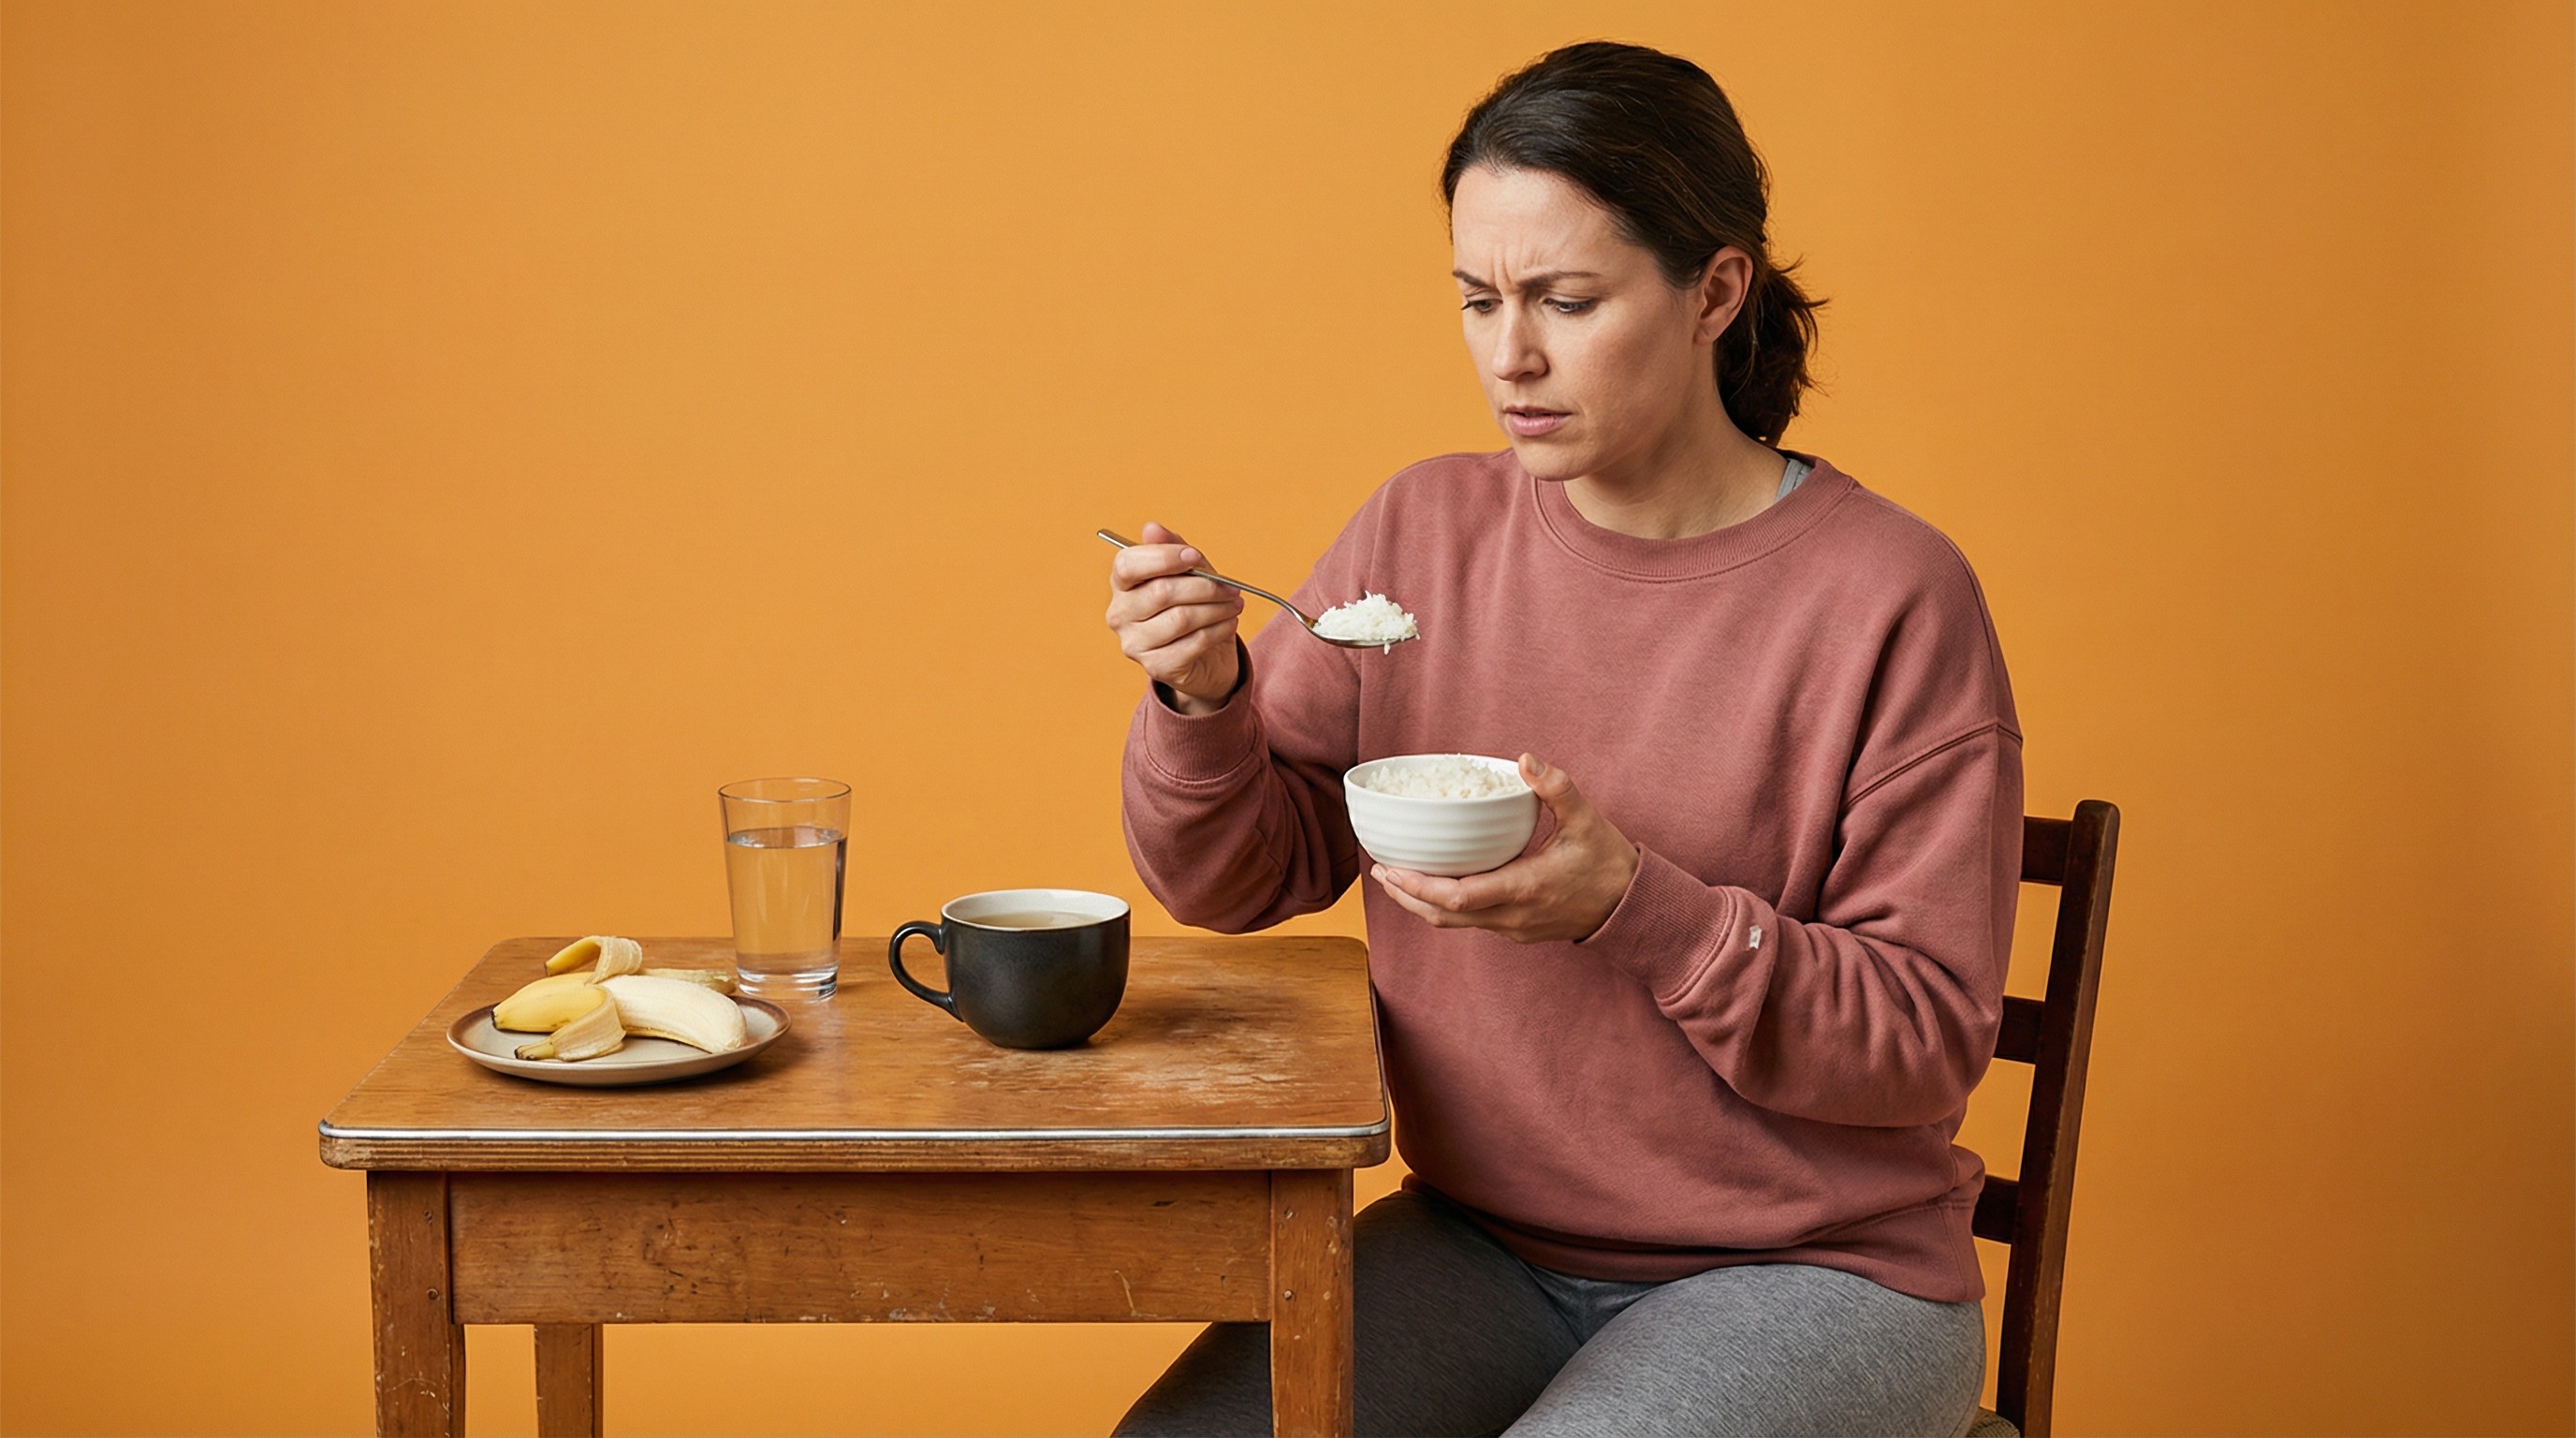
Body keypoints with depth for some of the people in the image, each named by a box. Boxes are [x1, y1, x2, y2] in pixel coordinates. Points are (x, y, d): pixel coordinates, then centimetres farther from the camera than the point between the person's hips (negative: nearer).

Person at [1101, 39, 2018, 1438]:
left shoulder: (1891, 595, -13)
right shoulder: (1424, 532, 1)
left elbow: (1930, 1039, -12)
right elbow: (1237, 879, 7)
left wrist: (1634, 906, -25)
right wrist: (1200, 697, -14)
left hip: (1810, 1273, -4)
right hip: (1483, 1244, 4)